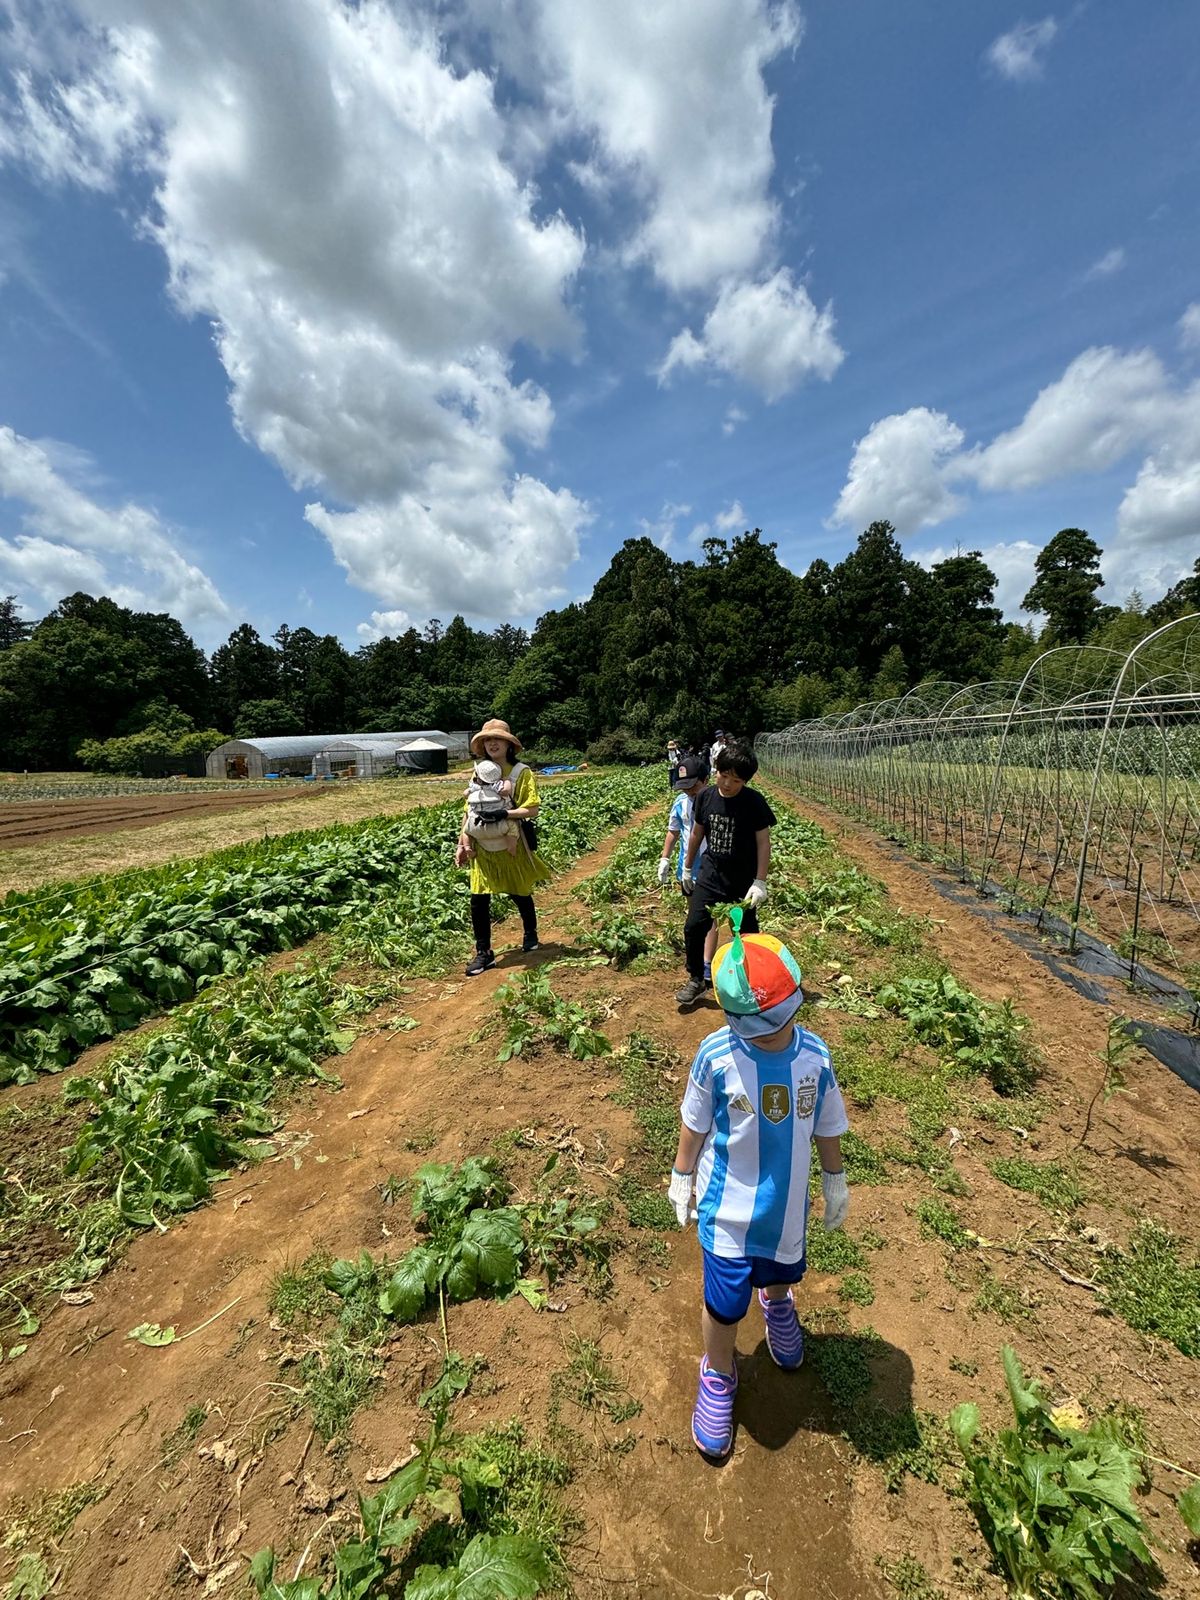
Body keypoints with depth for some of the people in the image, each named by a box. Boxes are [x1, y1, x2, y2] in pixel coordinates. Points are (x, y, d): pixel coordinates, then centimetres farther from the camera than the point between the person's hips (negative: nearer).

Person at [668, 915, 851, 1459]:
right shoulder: (716, 1055, -27)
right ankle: (717, 1377, 44)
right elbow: (694, 1125, -10)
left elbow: (826, 1127, 0)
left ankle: (777, 1303, 66)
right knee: (723, 1305, 10)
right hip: (728, 1209, -3)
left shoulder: (815, 1055, -19)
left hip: (788, 1205, 3)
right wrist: (682, 1181, 0)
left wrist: (836, 1183, 11)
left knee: (782, 1272, 28)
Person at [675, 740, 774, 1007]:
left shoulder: (753, 802, -15)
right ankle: (696, 979, 20)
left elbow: (763, 841, -11)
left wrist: (760, 882, -15)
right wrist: (687, 868, 13)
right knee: (694, 927, 0)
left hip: (743, 880, -3)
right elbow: (697, 832, 8)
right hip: (710, 874, 3)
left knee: (747, 933, 10)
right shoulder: (706, 796, -5)